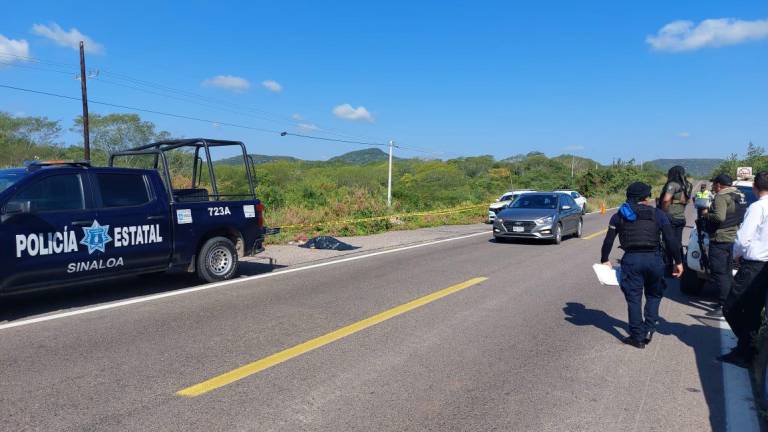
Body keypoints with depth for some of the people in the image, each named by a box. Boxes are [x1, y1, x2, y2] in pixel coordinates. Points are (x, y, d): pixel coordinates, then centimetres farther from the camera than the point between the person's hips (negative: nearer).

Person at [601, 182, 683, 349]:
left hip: (631, 259, 0)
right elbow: (671, 240, 0)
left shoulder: (619, 216, 9)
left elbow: (608, 240, 9)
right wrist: (678, 261, 5)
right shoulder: (658, 214, 5)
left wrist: (604, 260, 18)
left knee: (634, 299, 6)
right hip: (654, 259, 0)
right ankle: (648, 330, 13)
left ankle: (637, 337, 10)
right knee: (654, 295, 20)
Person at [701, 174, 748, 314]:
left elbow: (719, 217, -28)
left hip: (720, 240, -9)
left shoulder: (722, 197, -16)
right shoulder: (740, 196, 14)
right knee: (727, 273, 17)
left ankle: (723, 306, -6)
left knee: (719, 273, -6)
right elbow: (738, 216, 22)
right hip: (734, 238, 9)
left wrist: (706, 214, -11)